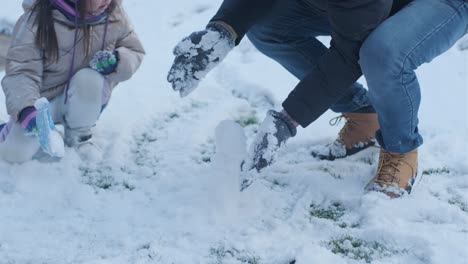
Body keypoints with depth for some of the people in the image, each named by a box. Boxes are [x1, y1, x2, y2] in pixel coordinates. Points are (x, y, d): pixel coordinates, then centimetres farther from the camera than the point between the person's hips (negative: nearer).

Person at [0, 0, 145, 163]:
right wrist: (26, 111, -47)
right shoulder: (38, 18, -25)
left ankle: (79, 135, -5)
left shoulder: (114, 13, -15)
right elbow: (21, 71, -28)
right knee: (16, 153, -19)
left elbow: (135, 52, -2)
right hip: (46, 98, -2)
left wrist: (116, 62, -26)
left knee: (88, 78, -33)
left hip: (88, 99, 2)